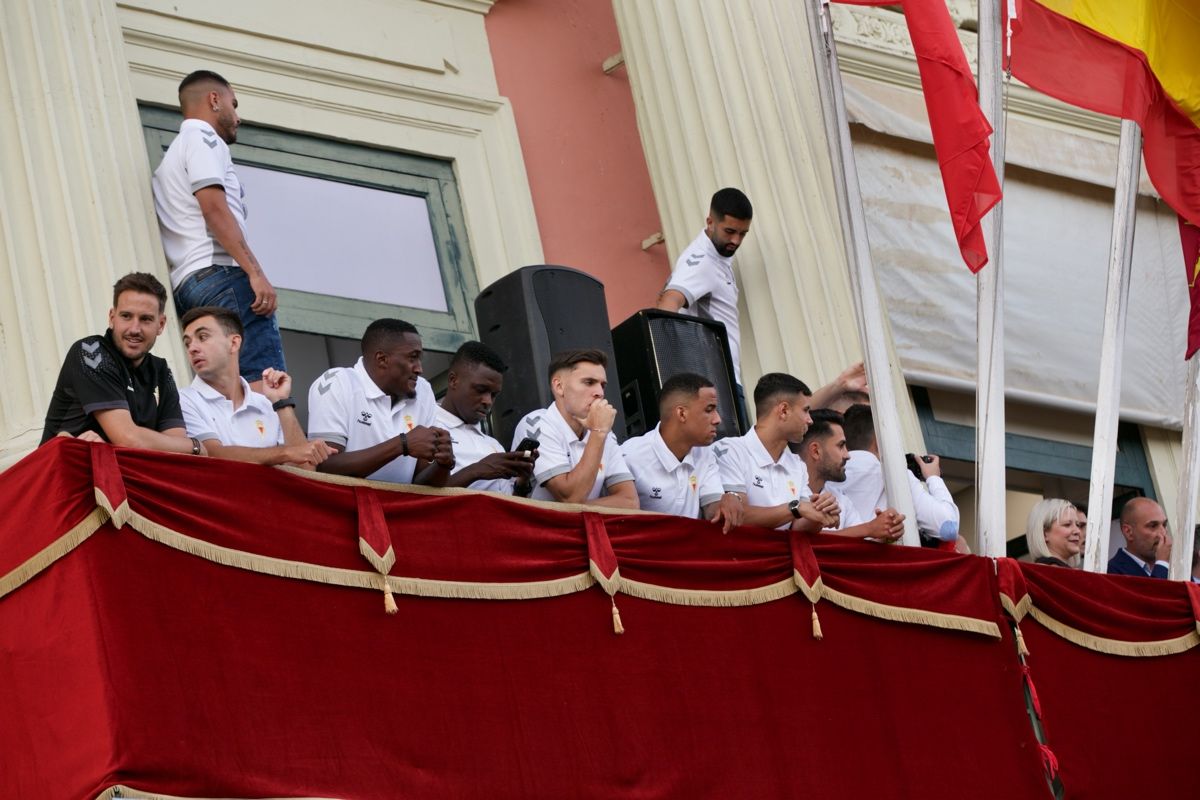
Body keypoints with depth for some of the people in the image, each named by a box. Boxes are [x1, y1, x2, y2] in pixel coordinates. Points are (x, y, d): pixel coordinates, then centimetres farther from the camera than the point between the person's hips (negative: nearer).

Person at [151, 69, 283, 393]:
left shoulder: (172, 156, 33)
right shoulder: (202, 137, 4)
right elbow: (213, 207, -11)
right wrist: (255, 272, -17)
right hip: (221, 273, -9)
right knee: (264, 386, -22)